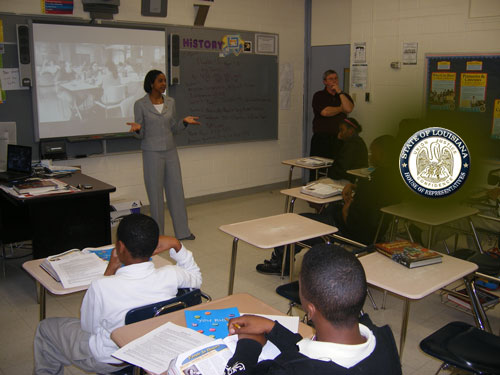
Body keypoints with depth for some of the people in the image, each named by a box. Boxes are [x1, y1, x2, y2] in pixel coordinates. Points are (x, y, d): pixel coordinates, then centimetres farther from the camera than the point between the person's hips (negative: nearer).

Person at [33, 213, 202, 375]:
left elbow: (88, 327, -14)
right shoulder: (171, 276, -26)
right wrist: (176, 245, -9)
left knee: (46, 328, 20)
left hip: (109, 361, -4)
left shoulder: (102, 286, -36)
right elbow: (196, 278, -1)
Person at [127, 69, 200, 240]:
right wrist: (137, 128, -24)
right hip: (152, 153, -4)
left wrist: (184, 122, -4)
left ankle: (182, 231, 18)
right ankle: (158, 235, 15)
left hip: (170, 151, 4)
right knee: (155, 193, 3)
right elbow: (140, 134, -2)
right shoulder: (140, 104, -6)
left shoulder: (170, 102, 7)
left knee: (176, 190, 7)